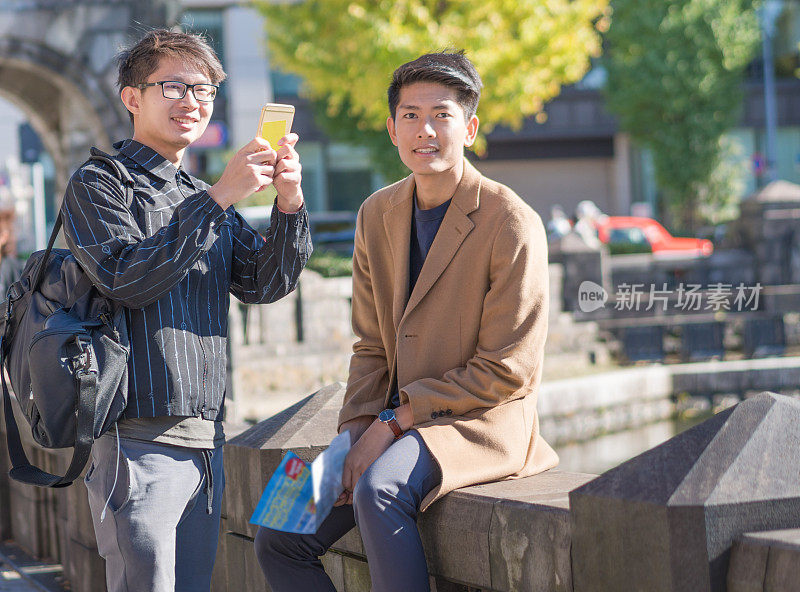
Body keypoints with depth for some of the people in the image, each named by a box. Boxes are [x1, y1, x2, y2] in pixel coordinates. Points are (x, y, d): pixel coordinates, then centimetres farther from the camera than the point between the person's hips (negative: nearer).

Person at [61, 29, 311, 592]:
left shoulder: (205, 197, 21)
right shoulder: (99, 185, -1)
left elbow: (264, 284, 9)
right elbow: (128, 281, -17)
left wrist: (289, 203, -8)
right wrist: (217, 200, -20)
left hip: (206, 438, 7)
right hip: (140, 438, -7)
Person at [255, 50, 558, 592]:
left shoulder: (512, 223, -13)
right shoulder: (378, 214, 8)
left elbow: (506, 371, -14)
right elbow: (372, 347, 12)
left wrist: (393, 423, -15)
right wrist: (354, 433, -5)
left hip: (481, 422, -7)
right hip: (395, 422, 7)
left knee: (379, 487, -35)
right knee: (279, 539, -2)